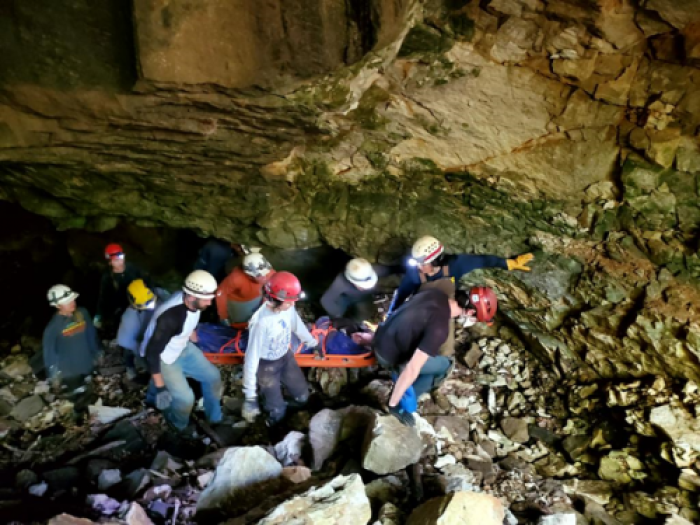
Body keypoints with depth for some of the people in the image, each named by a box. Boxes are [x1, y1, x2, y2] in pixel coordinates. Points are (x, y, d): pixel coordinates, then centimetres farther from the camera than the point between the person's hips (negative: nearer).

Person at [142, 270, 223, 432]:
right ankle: (179, 428, 19)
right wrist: (160, 387, -27)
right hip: (163, 357, -7)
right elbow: (152, 352, -32)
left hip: (183, 348, 7)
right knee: (185, 398, -14)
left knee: (213, 376, 8)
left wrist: (192, 335, 24)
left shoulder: (193, 301, -17)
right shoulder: (170, 318, -40)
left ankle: (215, 419, 30)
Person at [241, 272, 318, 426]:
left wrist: (311, 342, 19)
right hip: (266, 365, -5)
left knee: (302, 397, 15)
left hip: (286, 357, 6)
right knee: (276, 412, 0)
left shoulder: (288, 306, -20)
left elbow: (296, 324, 5)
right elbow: (251, 357, -29)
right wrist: (250, 395, -26)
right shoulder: (261, 322, -36)